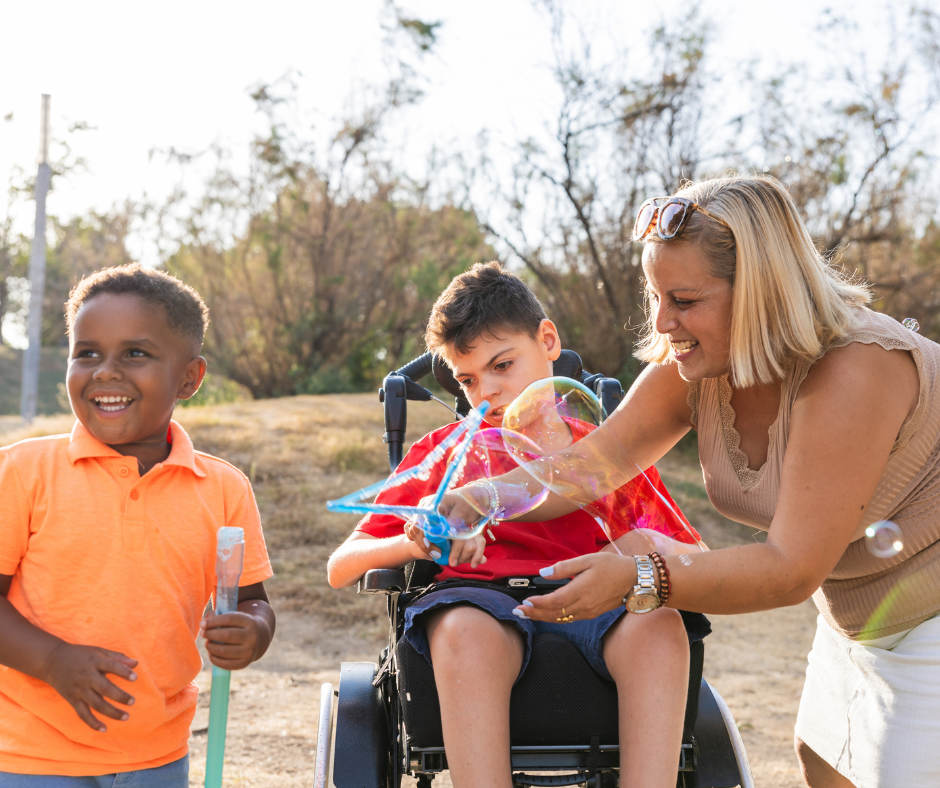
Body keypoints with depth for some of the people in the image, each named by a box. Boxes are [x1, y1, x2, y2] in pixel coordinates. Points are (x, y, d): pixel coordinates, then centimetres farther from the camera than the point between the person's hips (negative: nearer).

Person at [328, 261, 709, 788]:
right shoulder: (440, 453, 23)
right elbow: (341, 568, 15)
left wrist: (650, 548, -10)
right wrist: (415, 544, -7)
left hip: (589, 606, 1)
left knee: (658, 624, -34)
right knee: (465, 629, -37)